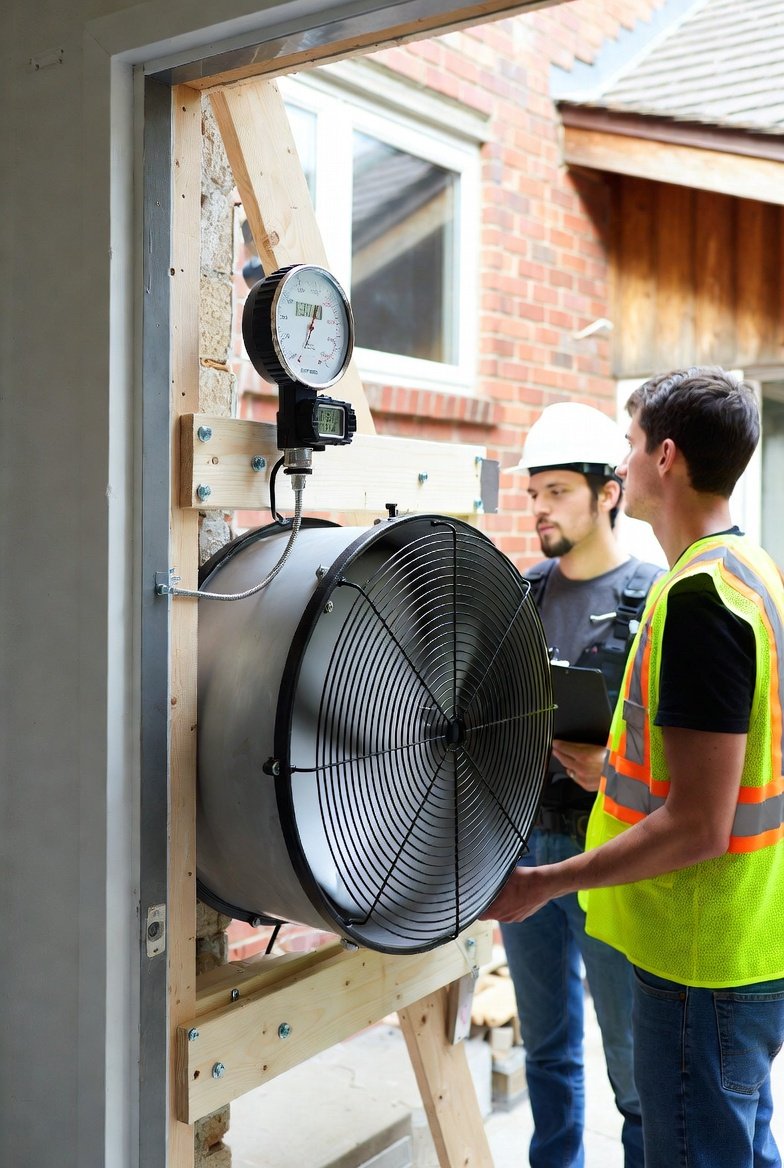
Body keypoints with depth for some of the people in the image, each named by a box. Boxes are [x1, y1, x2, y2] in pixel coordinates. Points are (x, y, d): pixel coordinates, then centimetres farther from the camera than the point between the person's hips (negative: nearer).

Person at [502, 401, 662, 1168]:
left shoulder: (653, 600, -9)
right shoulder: (522, 594, 7)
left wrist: (617, 769, -25)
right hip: (523, 842, 5)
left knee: (634, 1055, 7)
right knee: (547, 1046, 20)